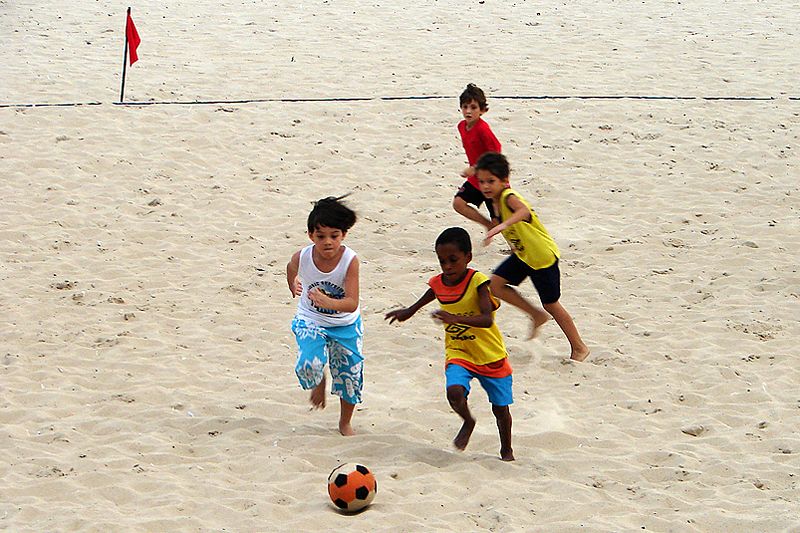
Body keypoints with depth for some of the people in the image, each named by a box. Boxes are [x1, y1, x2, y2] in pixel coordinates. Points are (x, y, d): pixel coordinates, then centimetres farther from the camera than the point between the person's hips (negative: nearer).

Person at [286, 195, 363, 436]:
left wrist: (327, 302, -51)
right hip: (310, 321, 0)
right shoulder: (301, 258, -21)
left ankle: (345, 423, 36)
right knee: (309, 365, -25)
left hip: (345, 325, 0)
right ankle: (318, 384, 14)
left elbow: (352, 303, -34)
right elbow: (292, 270, 7)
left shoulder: (350, 260, -27)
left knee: (350, 375, 8)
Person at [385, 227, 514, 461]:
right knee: (454, 391, -25)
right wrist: (409, 311, 33)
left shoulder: (477, 281, -21)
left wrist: (456, 318, -48)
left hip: (491, 355, -3)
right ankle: (468, 422, 7)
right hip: (458, 352, 3)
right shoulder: (438, 284, -5)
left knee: (501, 408, 9)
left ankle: (506, 450, 34)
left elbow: (487, 319, -34)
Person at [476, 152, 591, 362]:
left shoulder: (509, 197, -31)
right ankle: (536, 315, 15)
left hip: (544, 257, -8)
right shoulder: (496, 199, -4)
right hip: (521, 255, 8)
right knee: (496, 284, -2)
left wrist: (503, 225, -70)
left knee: (551, 304, 3)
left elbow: (524, 211, -55)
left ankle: (579, 348, 20)